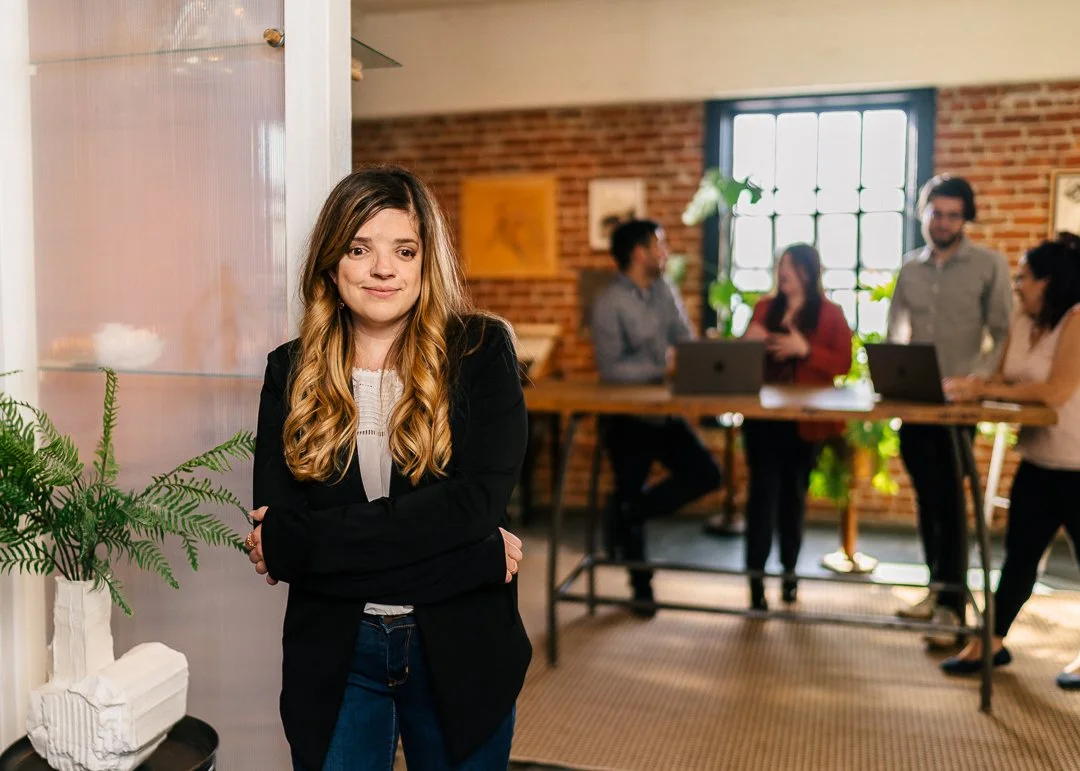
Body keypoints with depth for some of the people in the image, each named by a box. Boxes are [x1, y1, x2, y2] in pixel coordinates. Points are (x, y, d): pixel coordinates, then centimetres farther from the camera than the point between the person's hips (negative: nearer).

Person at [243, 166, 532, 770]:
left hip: (461, 652, 0)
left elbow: (477, 504, -18)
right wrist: (473, 556, -19)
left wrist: (301, 540, -18)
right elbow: (276, 539, -11)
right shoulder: (292, 372, -2)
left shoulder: (481, 352, -7)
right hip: (333, 656, 1)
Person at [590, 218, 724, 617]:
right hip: (628, 417, -6)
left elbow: (688, 341, 7)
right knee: (632, 492, 7)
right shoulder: (609, 303, -15)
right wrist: (663, 368, -22)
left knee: (706, 473, -4)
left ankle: (625, 513, 9)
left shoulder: (666, 290, 6)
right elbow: (610, 367, -21)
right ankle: (641, 588, 26)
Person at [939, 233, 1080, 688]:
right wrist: (971, 387, -15)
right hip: (1037, 462, 8)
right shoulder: (1023, 323, 7)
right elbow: (1005, 379, 5)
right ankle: (991, 643, 22)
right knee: (1019, 554, 13)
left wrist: (983, 390, -23)